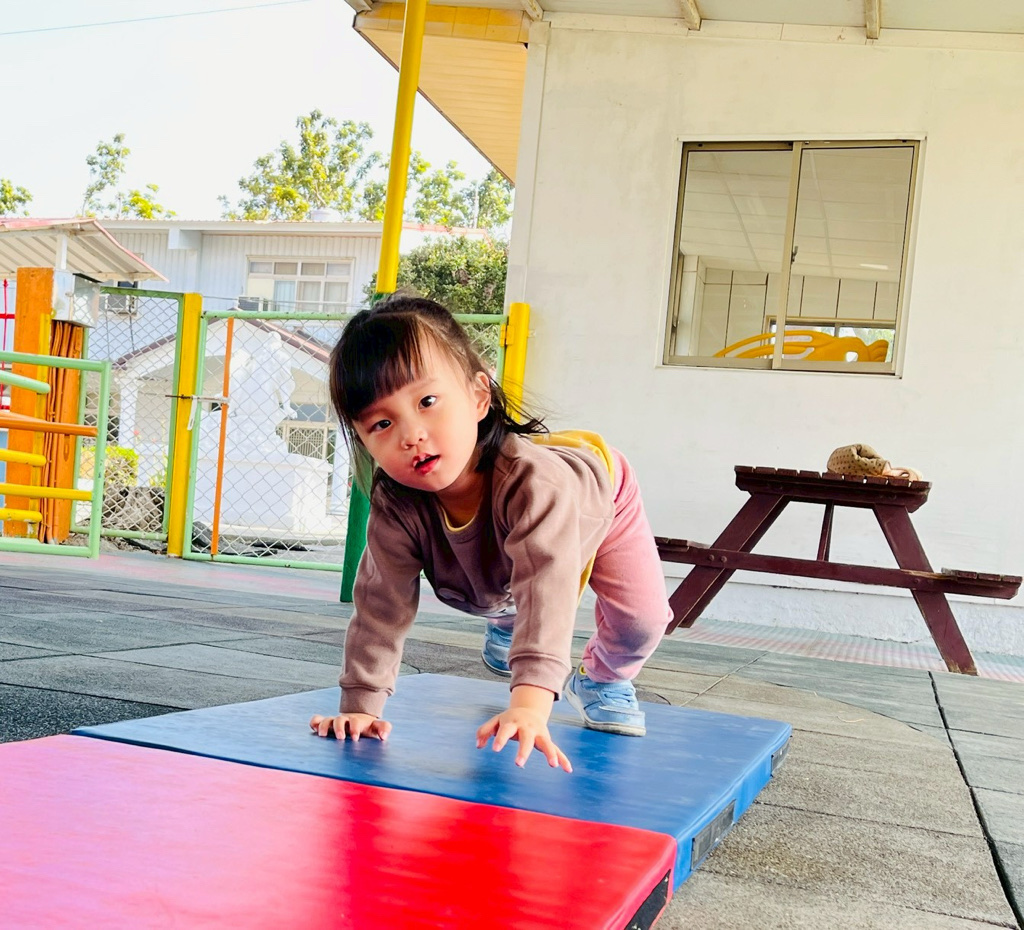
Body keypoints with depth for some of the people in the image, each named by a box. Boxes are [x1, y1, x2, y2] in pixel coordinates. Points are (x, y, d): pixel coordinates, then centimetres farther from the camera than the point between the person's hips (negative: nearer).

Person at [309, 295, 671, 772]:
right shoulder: (394, 503, -37)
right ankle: (504, 618, 50)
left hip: (601, 500, -3)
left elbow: (546, 588, -62)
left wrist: (529, 704, -72)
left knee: (643, 617, -9)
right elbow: (381, 603, -28)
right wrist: (360, 705, -31)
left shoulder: (533, 480, -53)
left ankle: (604, 676, 22)